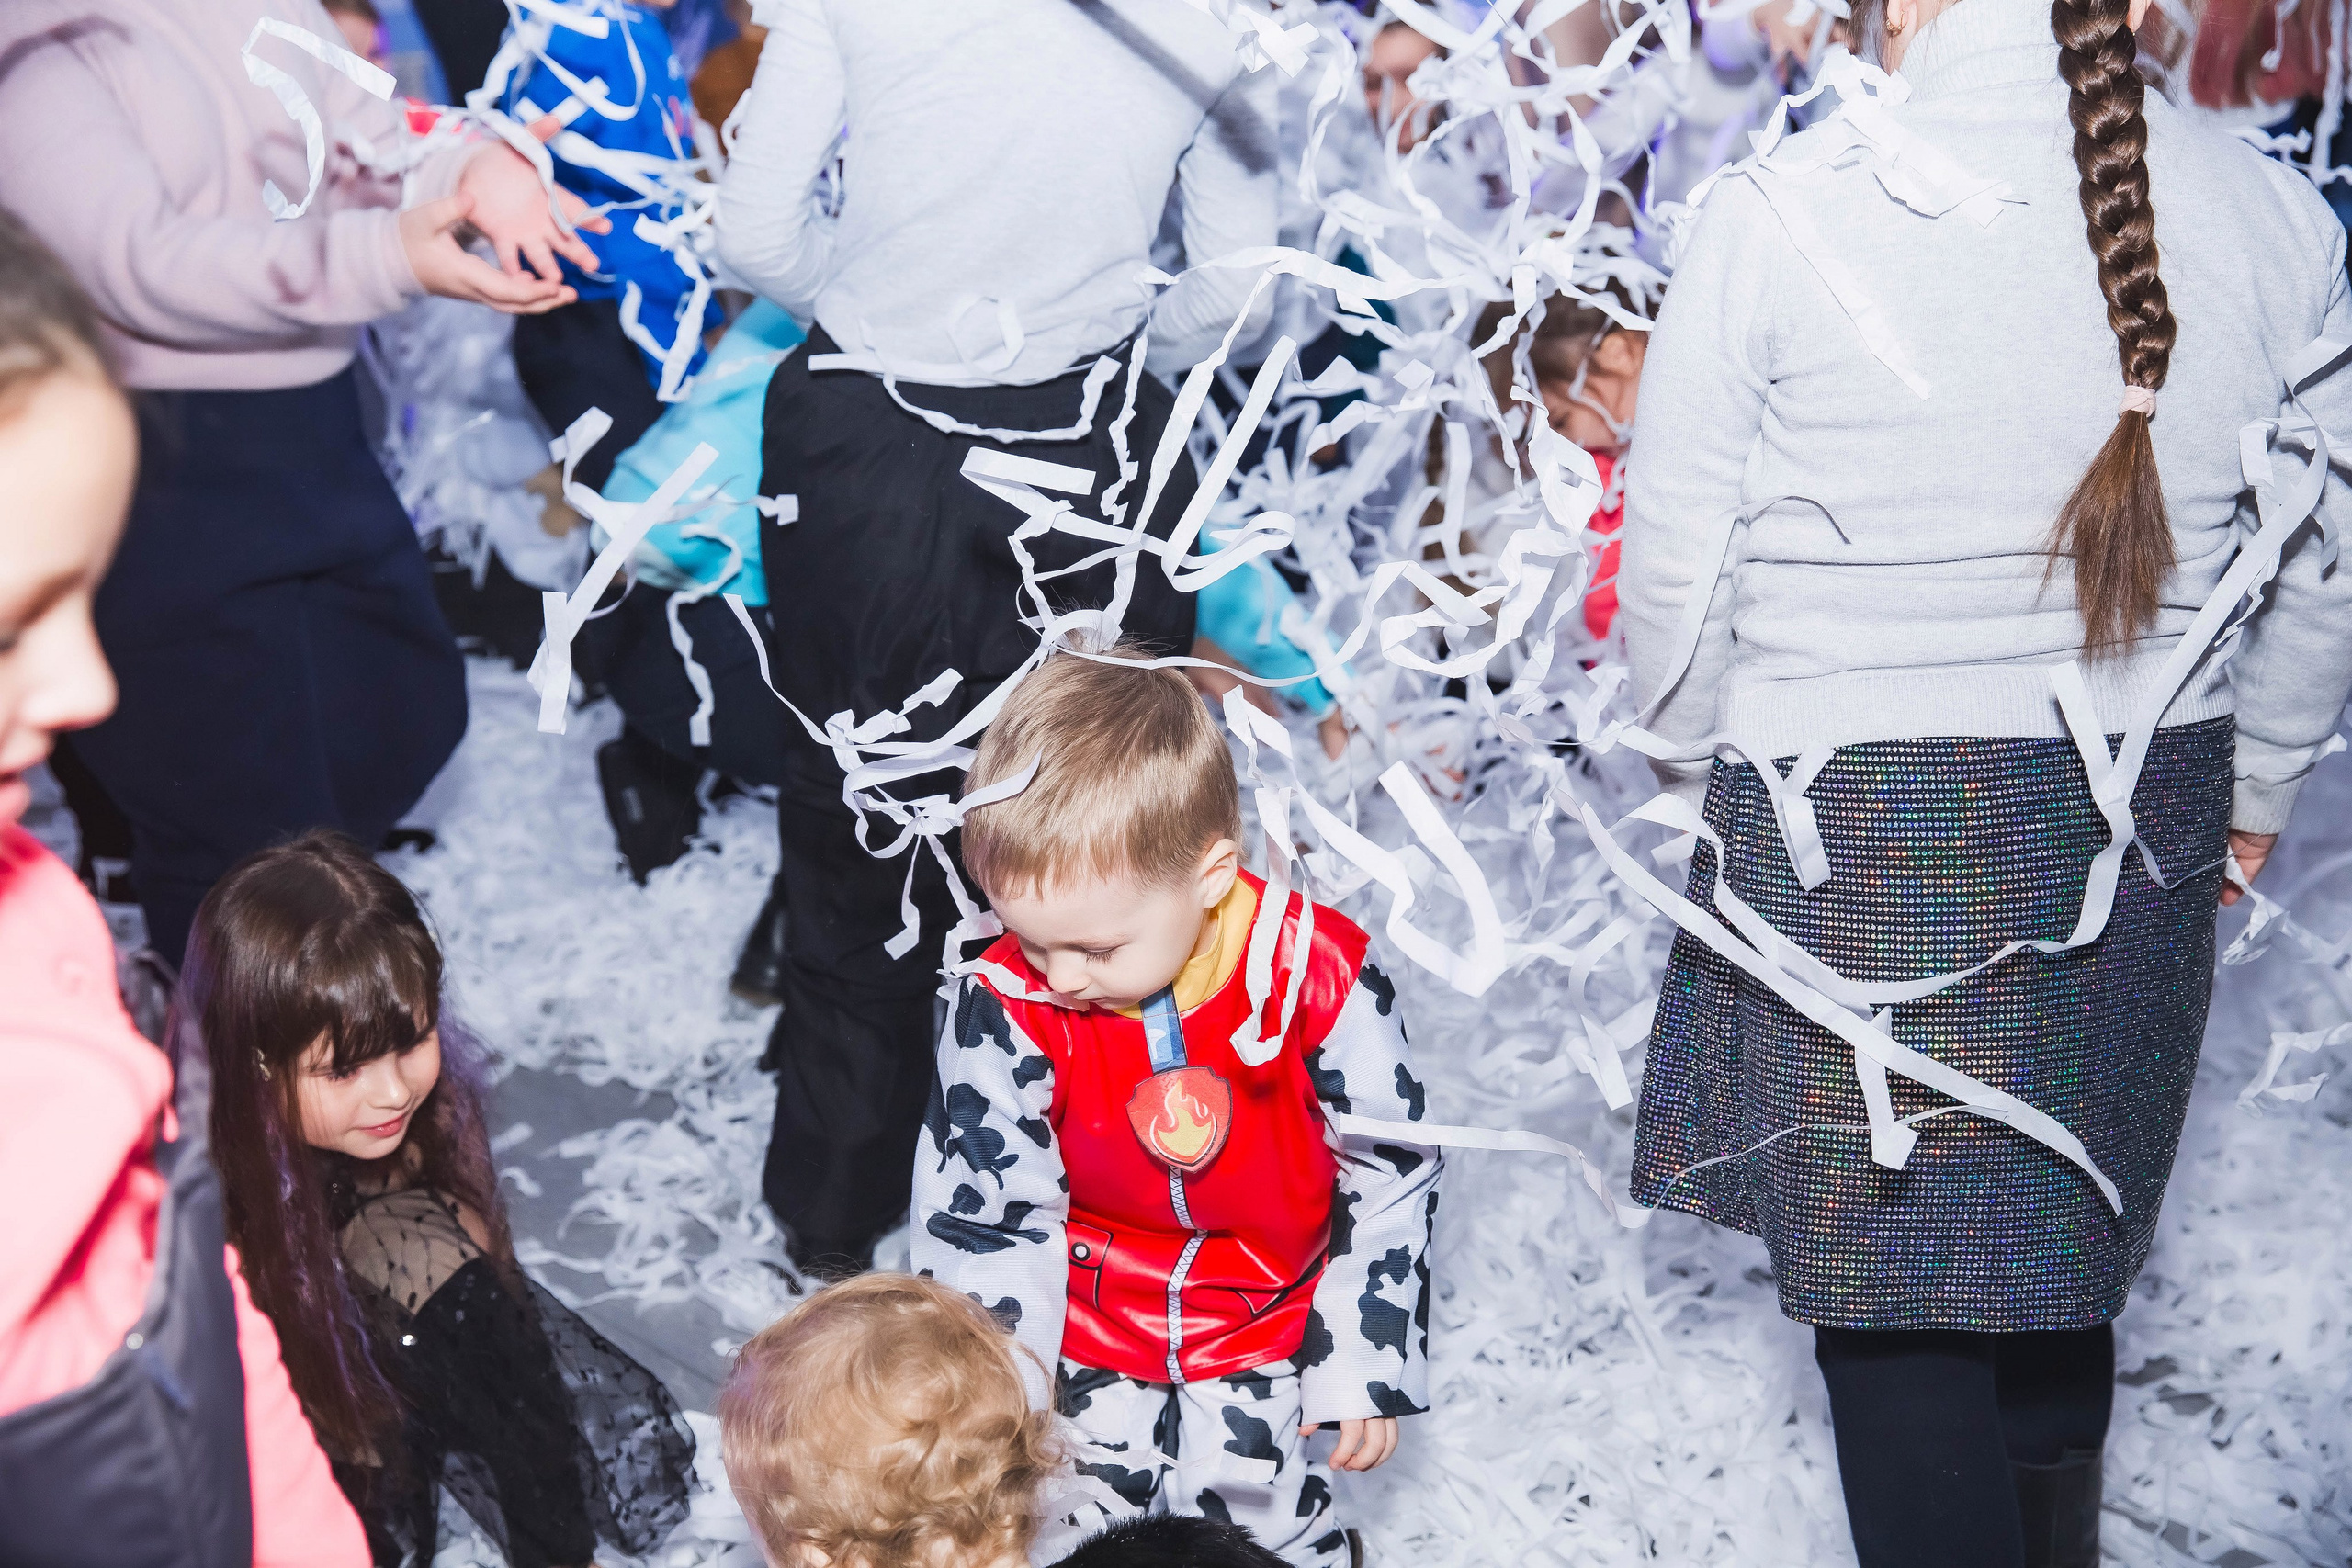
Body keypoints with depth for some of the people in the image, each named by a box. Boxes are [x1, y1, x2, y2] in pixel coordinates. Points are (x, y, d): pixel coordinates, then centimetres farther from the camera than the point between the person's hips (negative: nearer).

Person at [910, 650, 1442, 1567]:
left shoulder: (1316, 978, -22)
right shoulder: (1009, 1005, -19)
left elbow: (1390, 1179, -9)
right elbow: (983, 1208, -9)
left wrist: (1368, 1365, -5)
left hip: (1266, 1316, -1)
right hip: (1089, 1315, 1)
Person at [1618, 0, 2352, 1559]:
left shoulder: (1780, 213, -13)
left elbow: (1674, 564, -6)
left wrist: (1706, 764, 12)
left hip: (1853, 832, -4)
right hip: (2139, 829, 5)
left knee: (1889, 1279, 8)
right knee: (2061, 1248, 23)